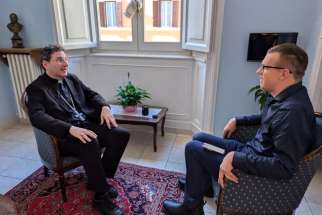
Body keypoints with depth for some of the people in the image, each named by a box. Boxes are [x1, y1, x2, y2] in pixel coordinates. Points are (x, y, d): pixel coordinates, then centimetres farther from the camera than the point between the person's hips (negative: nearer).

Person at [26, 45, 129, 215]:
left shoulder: (72, 79, 16)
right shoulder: (36, 88, -2)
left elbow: (92, 94, 19)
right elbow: (37, 117, -17)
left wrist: (104, 107, -6)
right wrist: (71, 128, -32)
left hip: (88, 124, 6)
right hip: (65, 135, -6)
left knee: (122, 134, -15)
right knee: (90, 143, -38)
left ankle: (98, 179, 3)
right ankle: (102, 196, -17)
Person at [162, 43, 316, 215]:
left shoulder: (293, 110, -30)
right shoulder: (281, 97, 0)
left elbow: (284, 167, -33)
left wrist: (235, 158, -32)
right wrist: (237, 120, 10)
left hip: (259, 171, -9)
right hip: (250, 150, 9)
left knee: (193, 148, -8)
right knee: (198, 138, 13)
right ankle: (200, 183, 33)